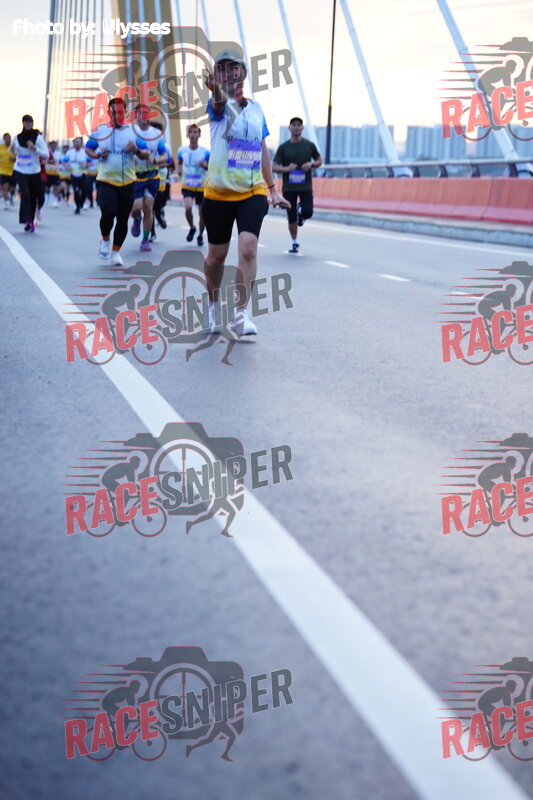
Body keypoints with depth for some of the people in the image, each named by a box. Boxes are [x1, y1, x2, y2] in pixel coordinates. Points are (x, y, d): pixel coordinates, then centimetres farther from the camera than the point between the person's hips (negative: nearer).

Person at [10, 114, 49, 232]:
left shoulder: (38, 137, -5)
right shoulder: (17, 137, 3)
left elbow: (46, 154, -9)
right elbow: (14, 151, 22)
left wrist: (35, 148, -23)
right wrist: (12, 149, -2)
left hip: (34, 172, 0)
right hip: (20, 171, 0)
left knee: (33, 198, 7)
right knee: (25, 194, -17)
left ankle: (31, 221, 21)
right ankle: (26, 221, -21)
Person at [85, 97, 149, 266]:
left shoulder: (133, 131, 4)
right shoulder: (99, 130, 3)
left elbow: (146, 154, 5)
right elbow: (88, 148, 13)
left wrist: (137, 151, -18)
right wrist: (96, 155, -8)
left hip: (127, 183, 2)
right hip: (105, 181, -2)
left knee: (122, 219, 5)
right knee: (108, 213, -21)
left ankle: (116, 252, 22)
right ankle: (105, 239, 10)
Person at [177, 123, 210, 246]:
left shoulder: (205, 152, -9)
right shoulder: (182, 150, -3)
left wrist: (205, 166, -22)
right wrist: (179, 169, -3)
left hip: (202, 187, 0)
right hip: (187, 186, 0)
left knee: (202, 213, 6)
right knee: (188, 208, -23)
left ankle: (200, 235, 29)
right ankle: (192, 228, 6)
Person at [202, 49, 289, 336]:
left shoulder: (256, 108, 8)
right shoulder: (219, 106, -6)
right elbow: (219, 103, -33)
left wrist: (273, 189, 15)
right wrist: (218, 92, -57)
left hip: (253, 193, 2)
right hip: (218, 193, -2)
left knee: (248, 248, -17)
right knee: (217, 255, 8)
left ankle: (240, 313, -14)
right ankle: (214, 304, 33)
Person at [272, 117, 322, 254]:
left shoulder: (309, 145, 4)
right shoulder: (283, 147, 1)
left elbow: (319, 160, 15)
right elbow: (274, 167, -1)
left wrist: (311, 164, -7)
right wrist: (287, 168, -20)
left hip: (306, 186, 0)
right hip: (289, 187, 0)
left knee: (308, 213, -16)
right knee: (291, 218, 2)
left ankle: (301, 211, 21)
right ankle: (294, 243, 20)